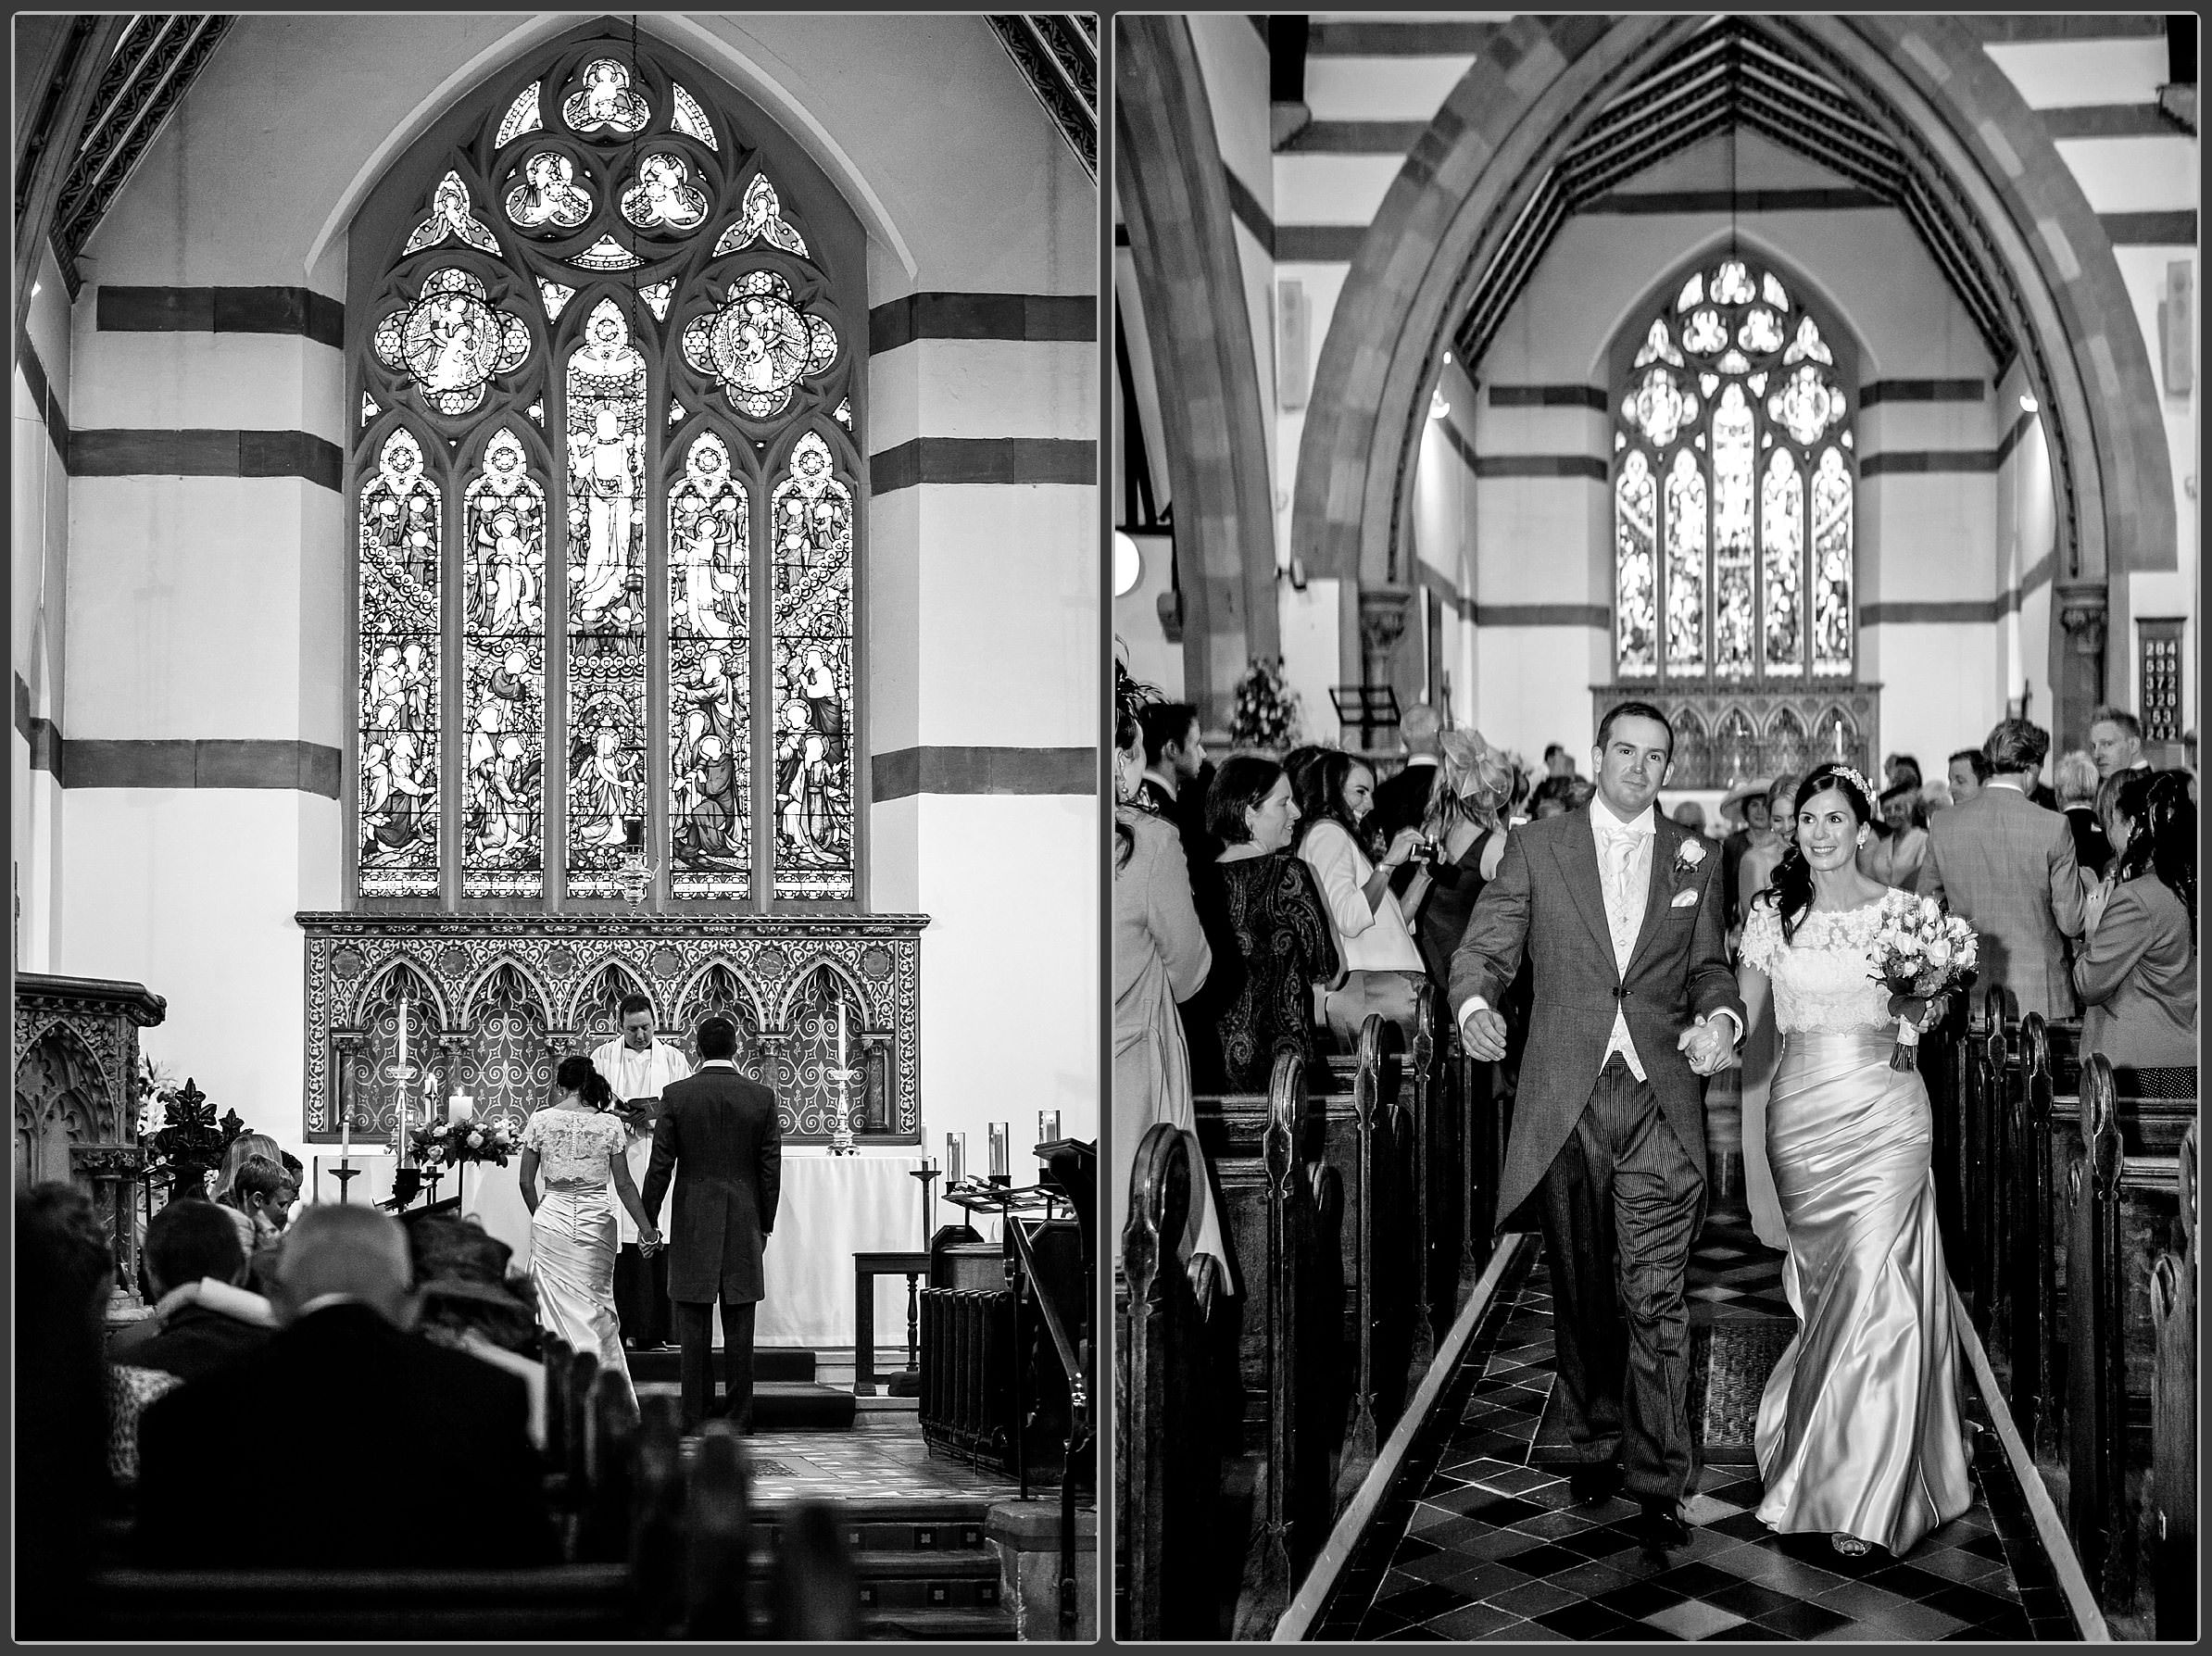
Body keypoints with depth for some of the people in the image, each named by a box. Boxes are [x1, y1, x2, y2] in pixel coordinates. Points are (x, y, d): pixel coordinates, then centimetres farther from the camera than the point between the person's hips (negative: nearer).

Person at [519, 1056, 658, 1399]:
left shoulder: (540, 1120, -3)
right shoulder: (610, 1124, -3)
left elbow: (526, 1182, 1)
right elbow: (623, 1185, -2)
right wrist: (646, 1229, 7)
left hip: (551, 1220, 0)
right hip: (597, 1221, 0)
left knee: (559, 1310, 7)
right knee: (597, 1309, 11)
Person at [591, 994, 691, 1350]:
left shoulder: (673, 1058, 11)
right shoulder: (602, 1057, 11)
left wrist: (657, 1114, -10)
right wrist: (612, 1113, -10)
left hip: (658, 1161, 0)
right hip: (615, 1157, 0)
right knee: (620, 1247, -6)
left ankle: (653, 1330, -4)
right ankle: (620, 1327, -4)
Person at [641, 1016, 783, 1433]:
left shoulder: (676, 1096, -4)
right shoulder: (761, 1097, -1)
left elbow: (660, 1165, -3)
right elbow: (771, 1168, 2)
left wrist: (646, 1219, 6)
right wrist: (765, 1224, 11)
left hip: (692, 1223, -1)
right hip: (743, 1225, 1)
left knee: (693, 1327, 4)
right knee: (738, 1328, 5)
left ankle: (695, 1418, 4)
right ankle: (737, 1418, 7)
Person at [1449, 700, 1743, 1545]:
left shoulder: (1695, 861, 11)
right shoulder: (1536, 847, 5)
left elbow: (1708, 967, 14)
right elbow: (1484, 947, 3)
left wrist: (1720, 1017, -8)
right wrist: (1475, 1004, -19)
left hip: (1660, 1100, 0)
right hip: (1564, 1101, 0)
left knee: (1655, 1297, -5)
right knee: (1580, 1289, 12)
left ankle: (1658, 1480, 3)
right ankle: (1594, 1444, 28)